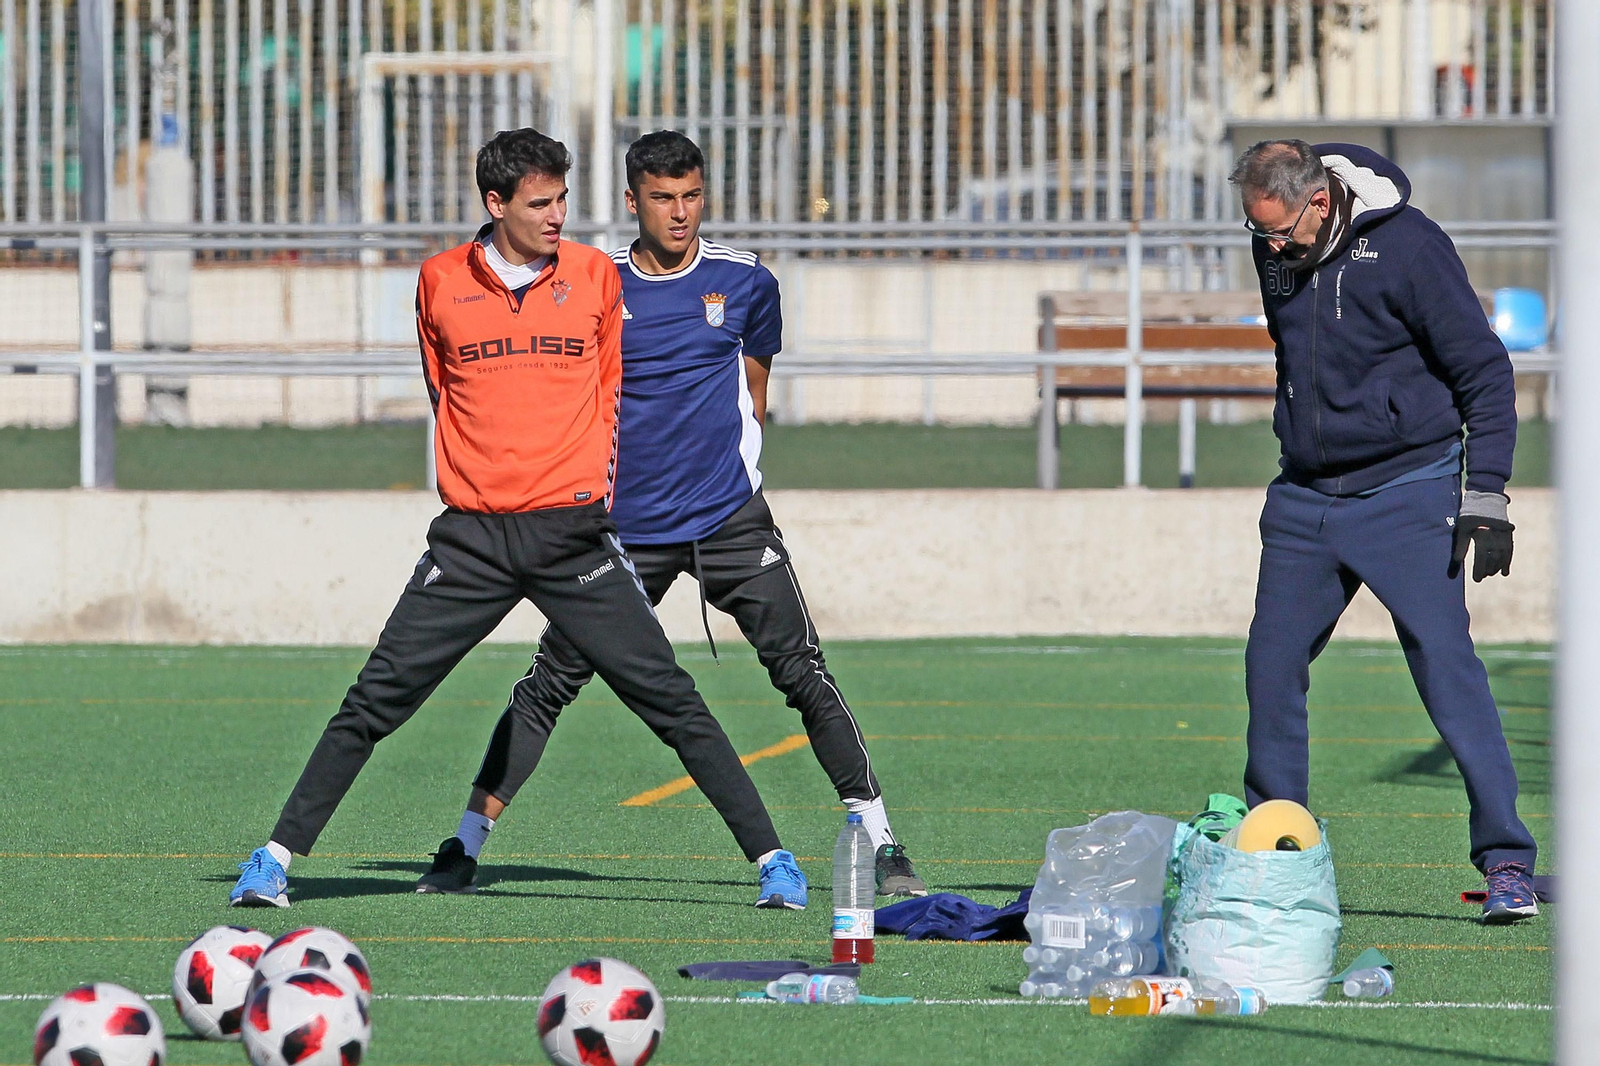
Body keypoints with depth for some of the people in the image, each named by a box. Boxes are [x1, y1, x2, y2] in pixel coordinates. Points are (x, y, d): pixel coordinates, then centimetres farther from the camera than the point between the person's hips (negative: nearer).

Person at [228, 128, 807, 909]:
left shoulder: (595, 275, 4)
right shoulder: (441, 282, 4)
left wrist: (599, 494, 7)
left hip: (573, 532, -1)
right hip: (471, 538, 1)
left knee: (668, 699, -4)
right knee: (375, 701, -2)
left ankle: (770, 857, 1)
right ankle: (276, 859, 6)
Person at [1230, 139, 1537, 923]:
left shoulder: (1407, 245, -15)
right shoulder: (1275, 251, 3)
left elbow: (1484, 372, -10)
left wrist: (1484, 498, -14)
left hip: (1406, 494, -6)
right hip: (1303, 501, 6)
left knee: (1447, 667, -13)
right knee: (1271, 668, 3)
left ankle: (1506, 863, -11)